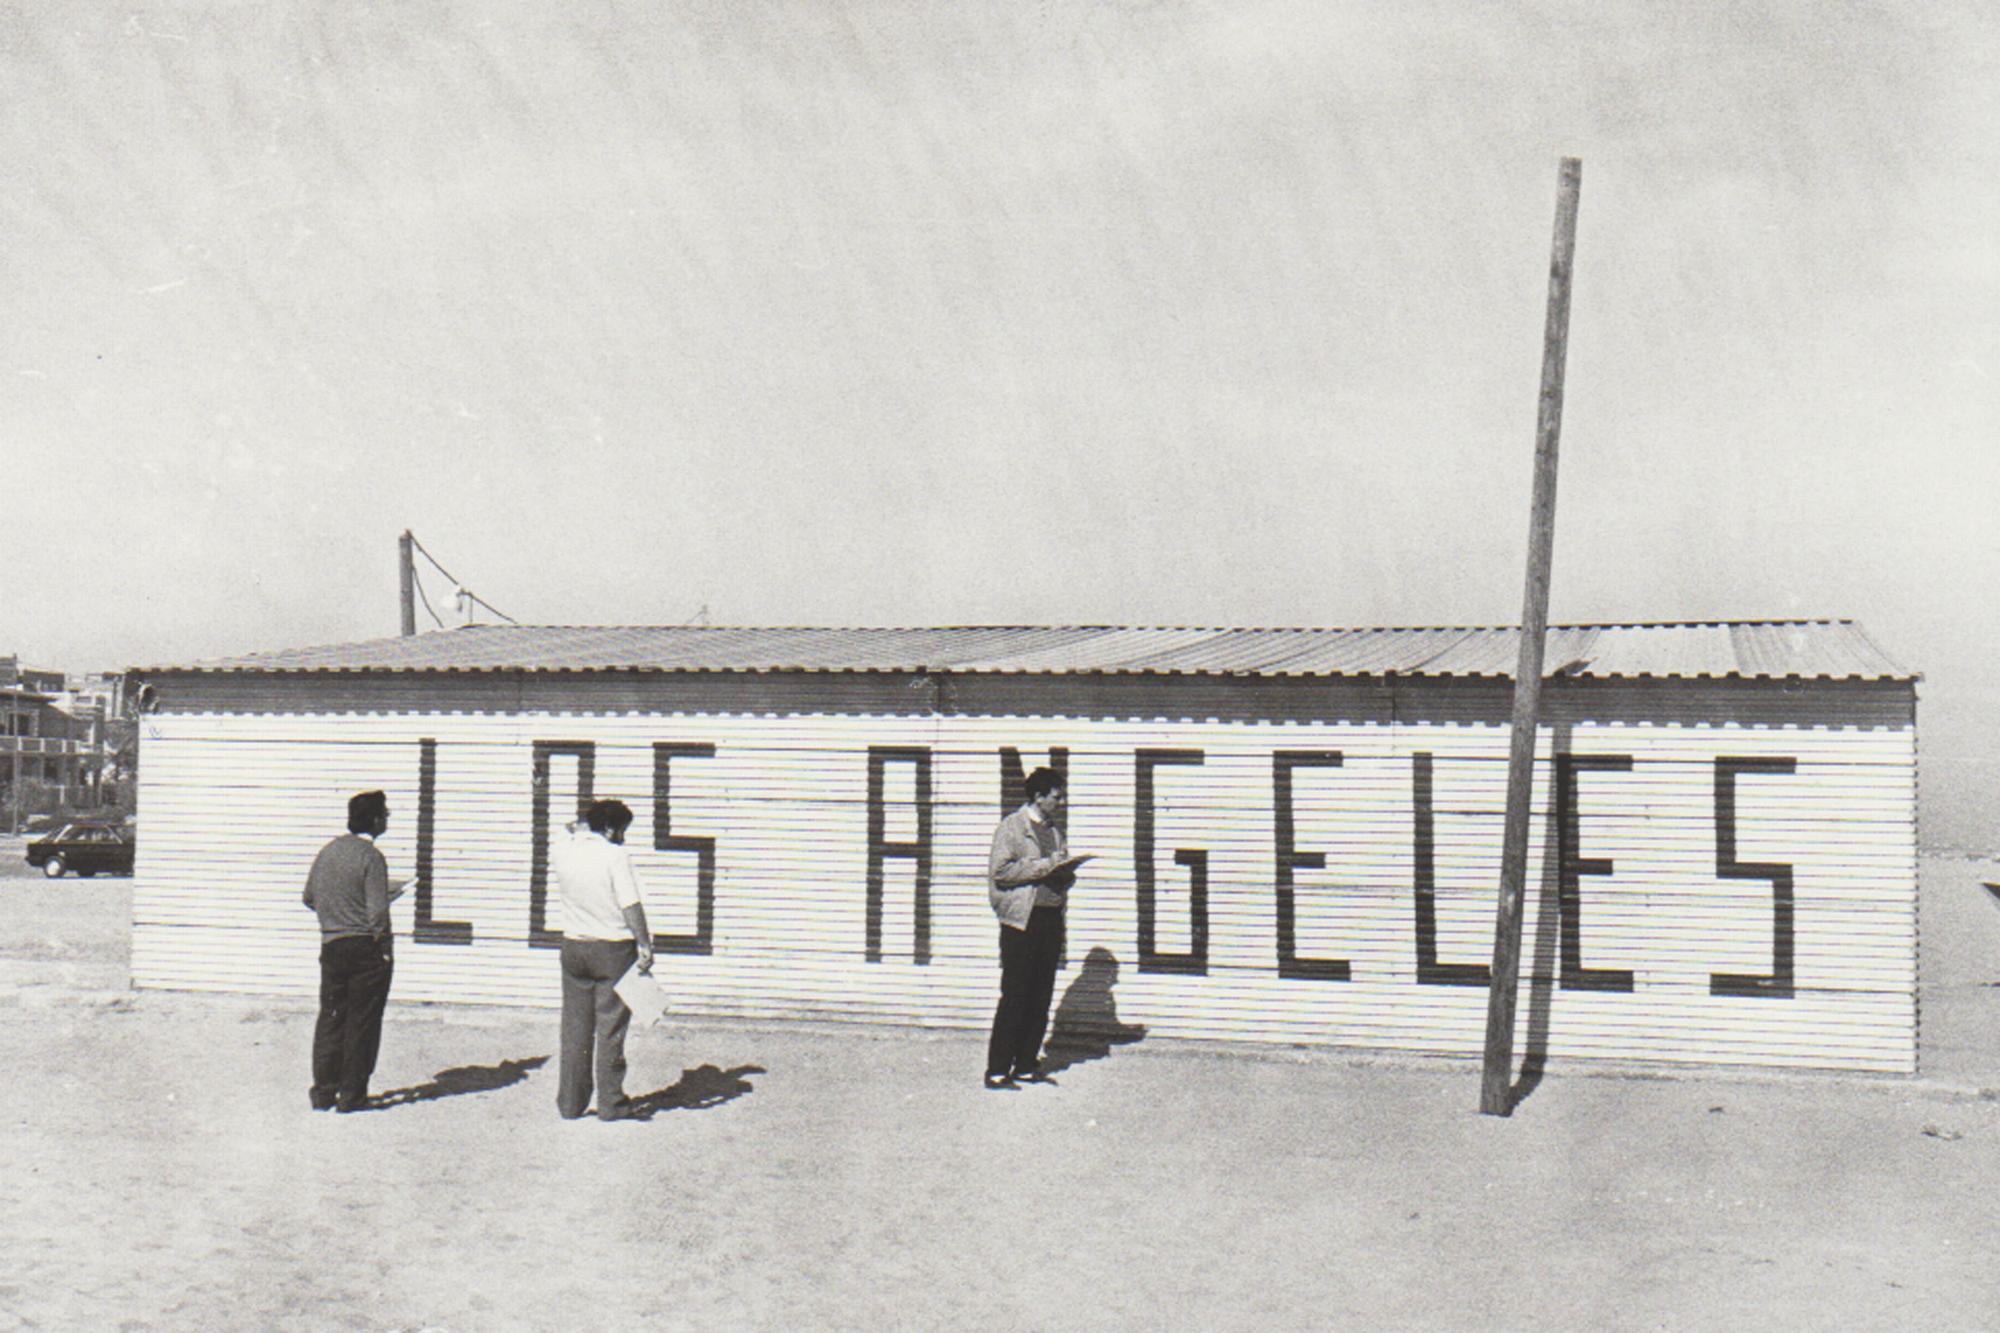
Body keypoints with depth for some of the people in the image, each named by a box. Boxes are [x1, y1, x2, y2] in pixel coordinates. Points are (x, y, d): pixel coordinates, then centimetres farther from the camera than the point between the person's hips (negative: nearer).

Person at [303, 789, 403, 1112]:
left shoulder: (327, 851, 7)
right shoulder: (370, 856, -15)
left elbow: (309, 898, 16)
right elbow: (377, 912, -19)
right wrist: (383, 946, -4)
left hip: (331, 946, 6)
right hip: (366, 948, -6)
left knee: (330, 1018, 14)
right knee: (362, 1023, 3)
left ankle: (323, 1092, 17)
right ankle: (351, 1094, 8)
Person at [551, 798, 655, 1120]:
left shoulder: (561, 854, 2)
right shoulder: (615, 856, -15)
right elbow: (630, 905, -17)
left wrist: (580, 832, 29)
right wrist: (644, 944, -13)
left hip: (573, 946, 5)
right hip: (613, 949, -5)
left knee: (574, 1027, 11)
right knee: (610, 1027, 3)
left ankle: (570, 1103, 16)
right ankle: (610, 1103, 7)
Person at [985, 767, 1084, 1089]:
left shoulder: (1056, 831, 18)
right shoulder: (1011, 827, -3)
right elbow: (1000, 871, -15)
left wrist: (1066, 874, -1)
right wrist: (1046, 866, -17)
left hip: (1052, 918, 7)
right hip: (1021, 920, -7)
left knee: (1041, 996, 6)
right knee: (1015, 996, -7)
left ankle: (1026, 1065, 14)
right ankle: (997, 1070, -2)